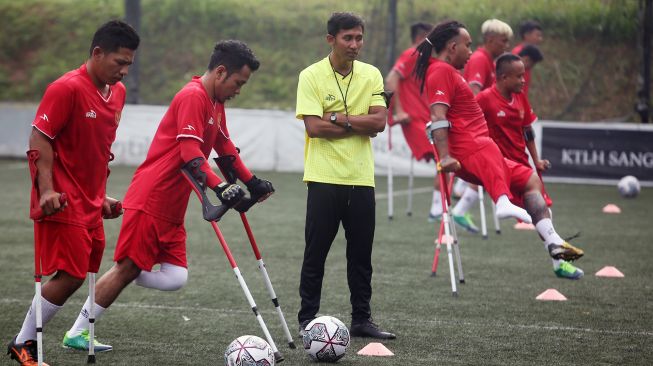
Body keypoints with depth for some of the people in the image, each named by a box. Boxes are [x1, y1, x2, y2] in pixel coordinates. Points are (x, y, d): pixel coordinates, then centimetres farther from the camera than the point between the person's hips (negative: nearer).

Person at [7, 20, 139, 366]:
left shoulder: (117, 92, 10)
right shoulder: (67, 88, -15)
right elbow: (39, 142, -15)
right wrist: (47, 190, -23)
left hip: (90, 204, 8)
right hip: (63, 203, -8)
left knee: (76, 276, 5)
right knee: (71, 275, -10)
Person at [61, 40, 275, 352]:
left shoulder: (215, 103, 15)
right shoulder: (193, 96, -16)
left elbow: (225, 148, 29)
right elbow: (190, 153, -25)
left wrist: (252, 183, 26)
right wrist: (219, 187, -33)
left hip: (171, 209, 9)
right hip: (150, 200, -9)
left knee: (175, 278, -4)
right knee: (128, 268, -5)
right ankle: (76, 334, 5)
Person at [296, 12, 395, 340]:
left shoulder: (371, 75, 7)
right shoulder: (311, 76, -4)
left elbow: (379, 122, -5)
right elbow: (314, 127, -14)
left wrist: (338, 118, -13)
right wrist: (359, 124, -11)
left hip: (361, 178, 4)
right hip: (324, 177, -3)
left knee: (361, 254, 7)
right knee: (316, 252, 1)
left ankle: (362, 319, 15)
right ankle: (307, 319, 8)